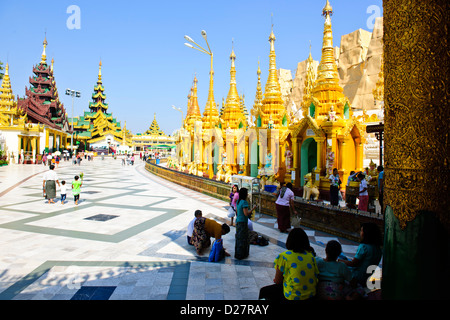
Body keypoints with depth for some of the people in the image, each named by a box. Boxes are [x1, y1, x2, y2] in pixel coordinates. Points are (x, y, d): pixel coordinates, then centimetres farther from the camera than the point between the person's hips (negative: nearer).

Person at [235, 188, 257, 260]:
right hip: (243, 222, -9)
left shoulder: (238, 202, 7)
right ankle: (241, 255, 9)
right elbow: (246, 213, -22)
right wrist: (253, 208, -11)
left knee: (238, 237, 17)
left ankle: (237, 253, 28)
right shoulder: (244, 202, -19)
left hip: (238, 221, 9)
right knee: (243, 238, 2)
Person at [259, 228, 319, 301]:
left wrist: (276, 280, 21)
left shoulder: (284, 256, -13)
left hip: (293, 297, -6)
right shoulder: (311, 255, -1)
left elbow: (277, 281, -4)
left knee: (263, 291, 16)